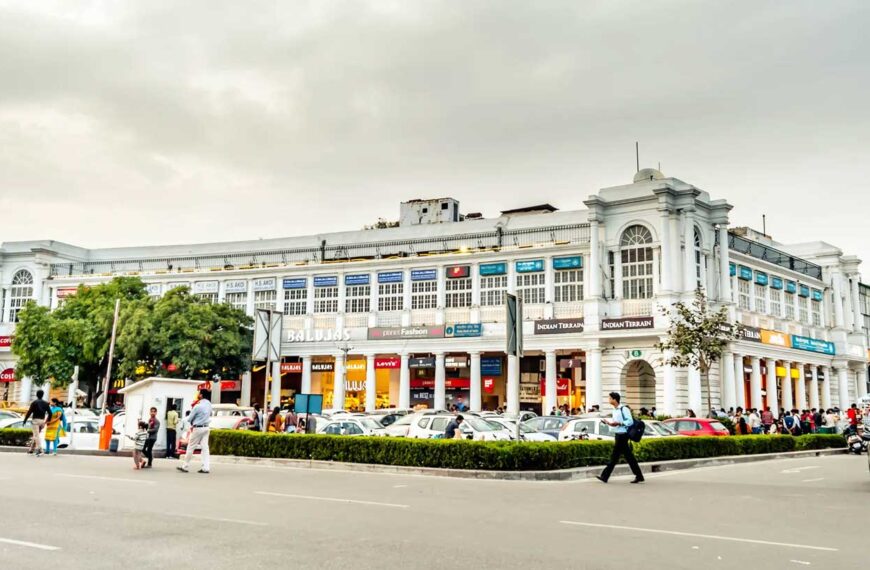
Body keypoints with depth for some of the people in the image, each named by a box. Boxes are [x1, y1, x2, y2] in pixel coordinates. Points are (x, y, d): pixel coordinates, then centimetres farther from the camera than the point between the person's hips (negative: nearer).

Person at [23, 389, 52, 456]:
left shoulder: (34, 402, -5)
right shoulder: (46, 403, 9)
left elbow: (29, 412, -9)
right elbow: (50, 413, 7)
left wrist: (25, 420, -1)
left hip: (35, 420, -5)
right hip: (42, 421, 5)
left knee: (36, 436, -10)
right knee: (36, 435, 17)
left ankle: (39, 449, -23)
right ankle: (31, 449, 22)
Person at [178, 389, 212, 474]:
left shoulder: (198, 406, -18)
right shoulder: (209, 404, 2)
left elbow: (190, 418, -8)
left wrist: (192, 425, 11)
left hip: (198, 428, -6)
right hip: (206, 427, 6)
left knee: (191, 447, 4)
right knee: (205, 447, 5)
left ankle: (185, 466, 12)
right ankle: (205, 467, 1)